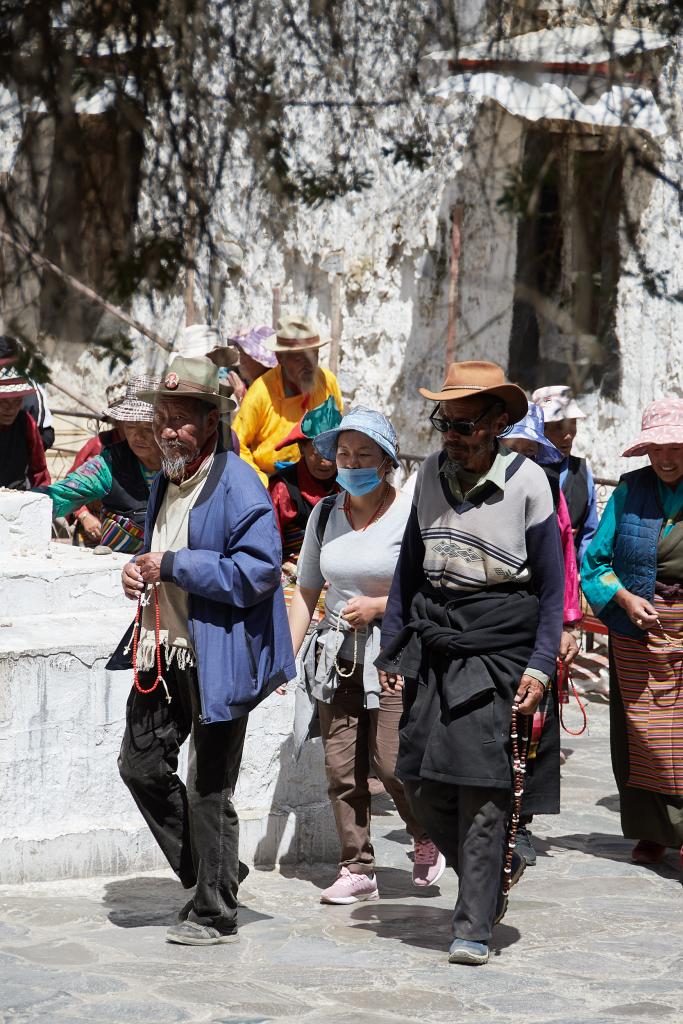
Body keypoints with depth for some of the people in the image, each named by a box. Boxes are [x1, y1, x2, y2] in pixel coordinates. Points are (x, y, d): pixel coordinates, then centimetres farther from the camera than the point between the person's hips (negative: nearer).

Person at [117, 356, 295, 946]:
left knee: (210, 788, 0)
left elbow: (259, 569, -23)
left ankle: (215, 914, 13)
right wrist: (138, 573, 6)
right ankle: (209, 874, 28)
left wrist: (173, 566, -21)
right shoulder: (165, 482, 14)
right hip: (164, 654, 9)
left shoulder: (238, 486, -13)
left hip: (217, 661, -9)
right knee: (141, 765, 11)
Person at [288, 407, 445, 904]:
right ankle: (357, 869, 13)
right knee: (342, 769, 2)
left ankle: (428, 838, 19)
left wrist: (380, 606, -14)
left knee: (392, 763, -9)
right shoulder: (325, 514, 8)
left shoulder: (410, 515, -8)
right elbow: (307, 591, 14)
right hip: (338, 653, 5)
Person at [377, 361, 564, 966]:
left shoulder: (526, 482, -6)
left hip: (498, 643, -5)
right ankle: (495, 871, 25)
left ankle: (474, 927, -3)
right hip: (433, 641, 5)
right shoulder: (431, 475, 8)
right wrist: (392, 645, 13)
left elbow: (553, 586, -1)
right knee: (420, 780, 0)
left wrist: (540, 665, -9)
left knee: (481, 785, -10)